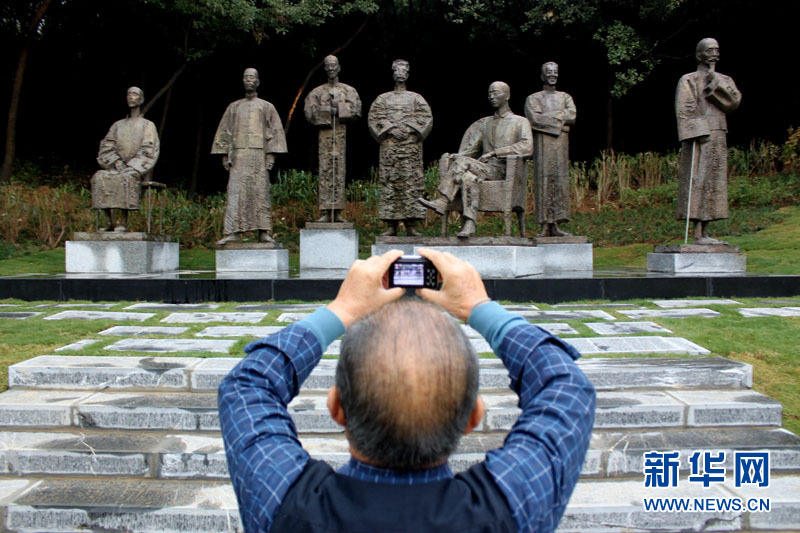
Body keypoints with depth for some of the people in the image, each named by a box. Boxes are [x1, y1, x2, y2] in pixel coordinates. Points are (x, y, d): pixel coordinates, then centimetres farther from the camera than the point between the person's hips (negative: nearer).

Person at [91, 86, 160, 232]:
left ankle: (123, 222, -39)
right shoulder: (118, 125, 20)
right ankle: (110, 221, -31)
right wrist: (117, 162, -10)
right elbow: (107, 147, 10)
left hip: (137, 169, -4)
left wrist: (129, 166, -15)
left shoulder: (148, 125, 9)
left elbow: (147, 151, -3)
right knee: (100, 177, -28)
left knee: (126, 177, -38)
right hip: (117, 167, 4)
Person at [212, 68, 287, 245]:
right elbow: (225, 131, 15)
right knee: (235, 192, -7)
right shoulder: (234, 107, 17)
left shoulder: (267, 107, 12)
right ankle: (233, 232, -9)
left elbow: (275, 131, 6)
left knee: (261, 192, -5)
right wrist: (225, 154, 5)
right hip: (238, 156, 2)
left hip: (259, 155, -1)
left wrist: (271, 154, -5)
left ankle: (263, 232, -4)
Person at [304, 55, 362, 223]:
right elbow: (310, 113, 3)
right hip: (325, 132, 0)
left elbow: (356, 111, 2)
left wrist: (339, 111, -8)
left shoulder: (349, 91, 12)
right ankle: (326, 212, -5)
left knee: (339, 171, -2)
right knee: (325, 170, -5)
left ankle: (337, 212, 0)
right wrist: (326, 116, -8)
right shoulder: (317, 92, 12)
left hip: (341, 132, 0)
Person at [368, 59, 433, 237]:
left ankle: (411, 225, -8)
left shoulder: (416, 98, 16)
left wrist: (409, 130, -10)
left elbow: (426, 117, 3)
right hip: (389, 145, 1)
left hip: (411, 145, 0)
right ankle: (391, 225, -5)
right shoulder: (383, 98, 17)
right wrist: (390, 129, -10)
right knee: (389, 182, -6)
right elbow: (374, 117, 4)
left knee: (411, 181, -7)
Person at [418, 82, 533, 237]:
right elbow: (470, 148, 19)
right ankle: (469, 224, -41)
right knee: (468, 177, -32)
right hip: (483, 168, 5)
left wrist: (494, 152, -15)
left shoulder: (520, 122, 10)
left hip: (502, 171, -5)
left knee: (463, 162, -29)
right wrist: (457, 156, -6)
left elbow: (527, 147, -9)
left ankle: (442, 202, -33)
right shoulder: (484, 123, 27)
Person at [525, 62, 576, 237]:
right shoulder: (533, 98, 10)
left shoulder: (565, 97, 19)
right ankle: (545, 226, -9)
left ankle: (555, 225, -2)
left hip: (561, 142, 3)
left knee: (560, 181, -3)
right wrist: (559, 118, -7)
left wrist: (547, 116, -7)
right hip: (542, 142, -3)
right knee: (544, 180, -9)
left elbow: (572, 115, 0)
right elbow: (534, 118, -9)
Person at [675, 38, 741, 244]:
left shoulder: (723, 80, 19)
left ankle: (704, 233, 8)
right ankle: (697, 234, -14)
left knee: (713, 182, 5)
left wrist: (714, 83, -8)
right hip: (699, 136, -7)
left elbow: (734, 101, 1)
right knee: (699, 180, -12)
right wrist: (697, 134, -21)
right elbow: (685, 111, -10)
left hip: (718, 137, 7)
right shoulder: (688, 80, 1)